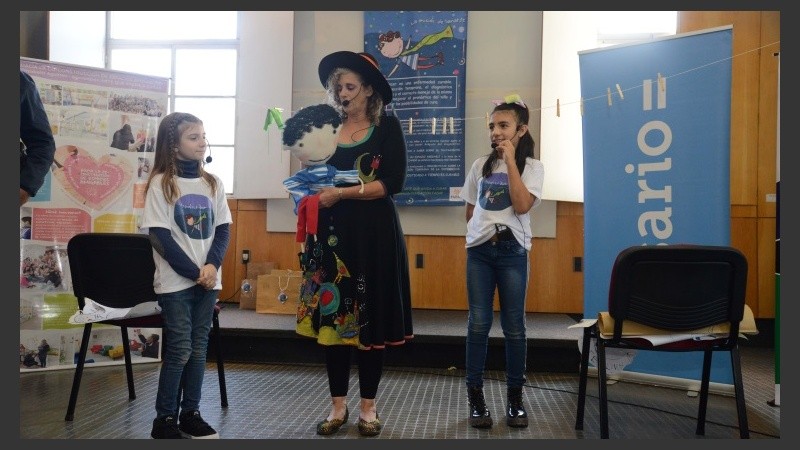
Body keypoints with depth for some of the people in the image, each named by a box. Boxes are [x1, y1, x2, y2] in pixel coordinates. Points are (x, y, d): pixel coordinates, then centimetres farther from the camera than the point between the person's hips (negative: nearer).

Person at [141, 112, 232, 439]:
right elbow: (160, 236, -10)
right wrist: (193, 272, -14)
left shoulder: (213, 183, 8)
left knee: (199, 348, 9)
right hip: (176, 281, -4)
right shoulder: (160, 183, -6)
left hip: (209, 279, 4)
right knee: (179, 350, -2)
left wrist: (212, 265, -10)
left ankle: (191, 413, 20)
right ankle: (164, 419, 11)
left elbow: (223, 228, 6)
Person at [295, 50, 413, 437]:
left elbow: (393, 182, -11)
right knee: (332, 315, 4)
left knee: (371, 316, 3)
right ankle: (338, 405, 18)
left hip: (374, 234, -3)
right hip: (332, 232, 4)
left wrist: (342, 192, -17)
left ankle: (368, 406, 17)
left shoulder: (387, 127, -1)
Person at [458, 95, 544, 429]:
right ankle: (476, 398, 10)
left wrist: (510, 160, -13)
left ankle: (515, 399, 16)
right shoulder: (480, 165, 9)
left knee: (514, 326, 2)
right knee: (478, 324, 1)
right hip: (479, 250, 2)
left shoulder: (532, 166, 1)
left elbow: (521, 206, -16)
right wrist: (483, 229, 1)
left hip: (512, 251, -2)